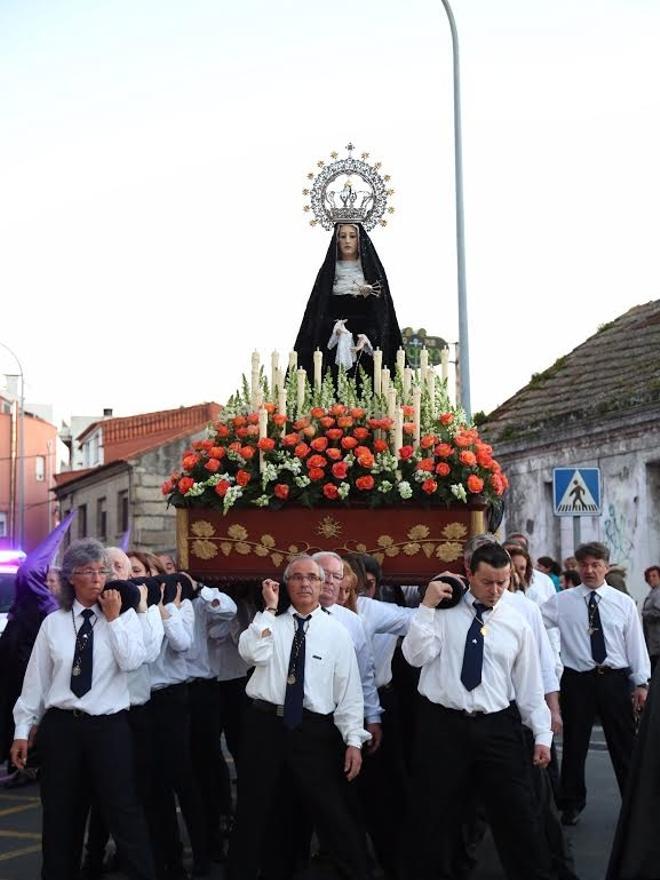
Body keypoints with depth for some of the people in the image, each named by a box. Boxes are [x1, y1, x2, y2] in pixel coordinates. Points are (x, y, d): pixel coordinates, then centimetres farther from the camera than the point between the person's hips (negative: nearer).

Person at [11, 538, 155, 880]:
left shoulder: (125, 617, 2)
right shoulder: (53, 623, 4)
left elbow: (132, 661, -15)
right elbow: (36, 678, 5)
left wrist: (113, 619, -12)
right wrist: (23, 729, 2)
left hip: (109, 726, -2)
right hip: (61, 725, 2)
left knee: (123, 809, -1)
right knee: (60, 813, 11)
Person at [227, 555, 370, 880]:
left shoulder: (336, 632, 3)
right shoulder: (270, 622, 6)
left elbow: (349, 690, 1)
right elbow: (251, 653, -15)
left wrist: (353, 741, -5)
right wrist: (269, 609, -11)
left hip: (315, 730, -1)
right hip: (266, 724, 1)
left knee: (334, 815, 1)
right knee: (255, 811, 12)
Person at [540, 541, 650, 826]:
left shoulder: (624, 603, 3)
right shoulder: (561, 602, 1)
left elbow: (636, 643, 4)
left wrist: (641, 683, 1)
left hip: (615, 679, 0)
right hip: (577, 681, 0)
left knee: (624, 745, 8)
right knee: (574, 745, 10)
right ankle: (572, 804, 26)